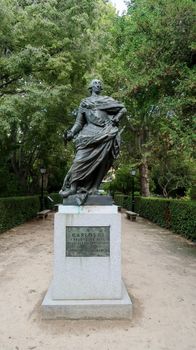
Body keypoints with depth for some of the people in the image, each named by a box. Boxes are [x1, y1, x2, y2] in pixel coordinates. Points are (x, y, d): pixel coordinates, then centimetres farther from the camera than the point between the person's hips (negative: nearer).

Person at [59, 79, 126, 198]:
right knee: (81, 159, -13)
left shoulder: (107, 100, 22)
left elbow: (123, 109, 21)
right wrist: (71, 132, -3)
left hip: (105, 134, 1)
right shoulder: (84, 102, 22)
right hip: (89, 133, 0)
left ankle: (93, 188, -5)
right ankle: (73, 186, -11)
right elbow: (79, 122, 14)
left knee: (100, 162, -7)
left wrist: (116, 118, 2)